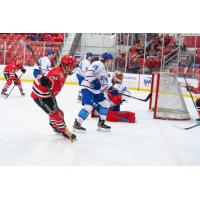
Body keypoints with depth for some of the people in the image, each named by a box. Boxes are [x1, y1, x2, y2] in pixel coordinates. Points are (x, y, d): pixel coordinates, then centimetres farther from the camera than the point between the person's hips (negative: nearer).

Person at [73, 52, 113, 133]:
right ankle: (76, 124, -14)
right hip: (88, 88, -11)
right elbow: (89, 72, -30)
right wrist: (94, 81, -27)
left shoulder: (104, 69, 18)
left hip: (96, 91, 11)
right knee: (89, 106, -24)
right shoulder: (98, 64, -15)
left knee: (105, 103, 11)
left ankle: (101, 123, 19)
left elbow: (104, 82, 25)